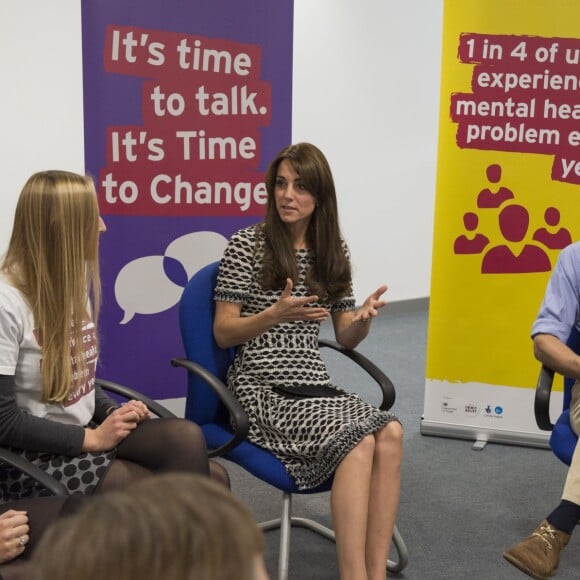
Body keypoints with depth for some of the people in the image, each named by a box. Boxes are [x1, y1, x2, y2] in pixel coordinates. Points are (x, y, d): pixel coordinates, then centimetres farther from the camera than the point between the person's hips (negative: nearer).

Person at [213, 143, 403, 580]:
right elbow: (222, 334, -4)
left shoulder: (333, 249, 10)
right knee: (358, 443, -29)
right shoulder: (246, 244, -4)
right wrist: (274, 314, -21)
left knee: (391, 432, -25)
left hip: (315, 386, 5)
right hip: (262, 391, -5)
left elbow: (345, 338, 12)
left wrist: (365, 318, -11)